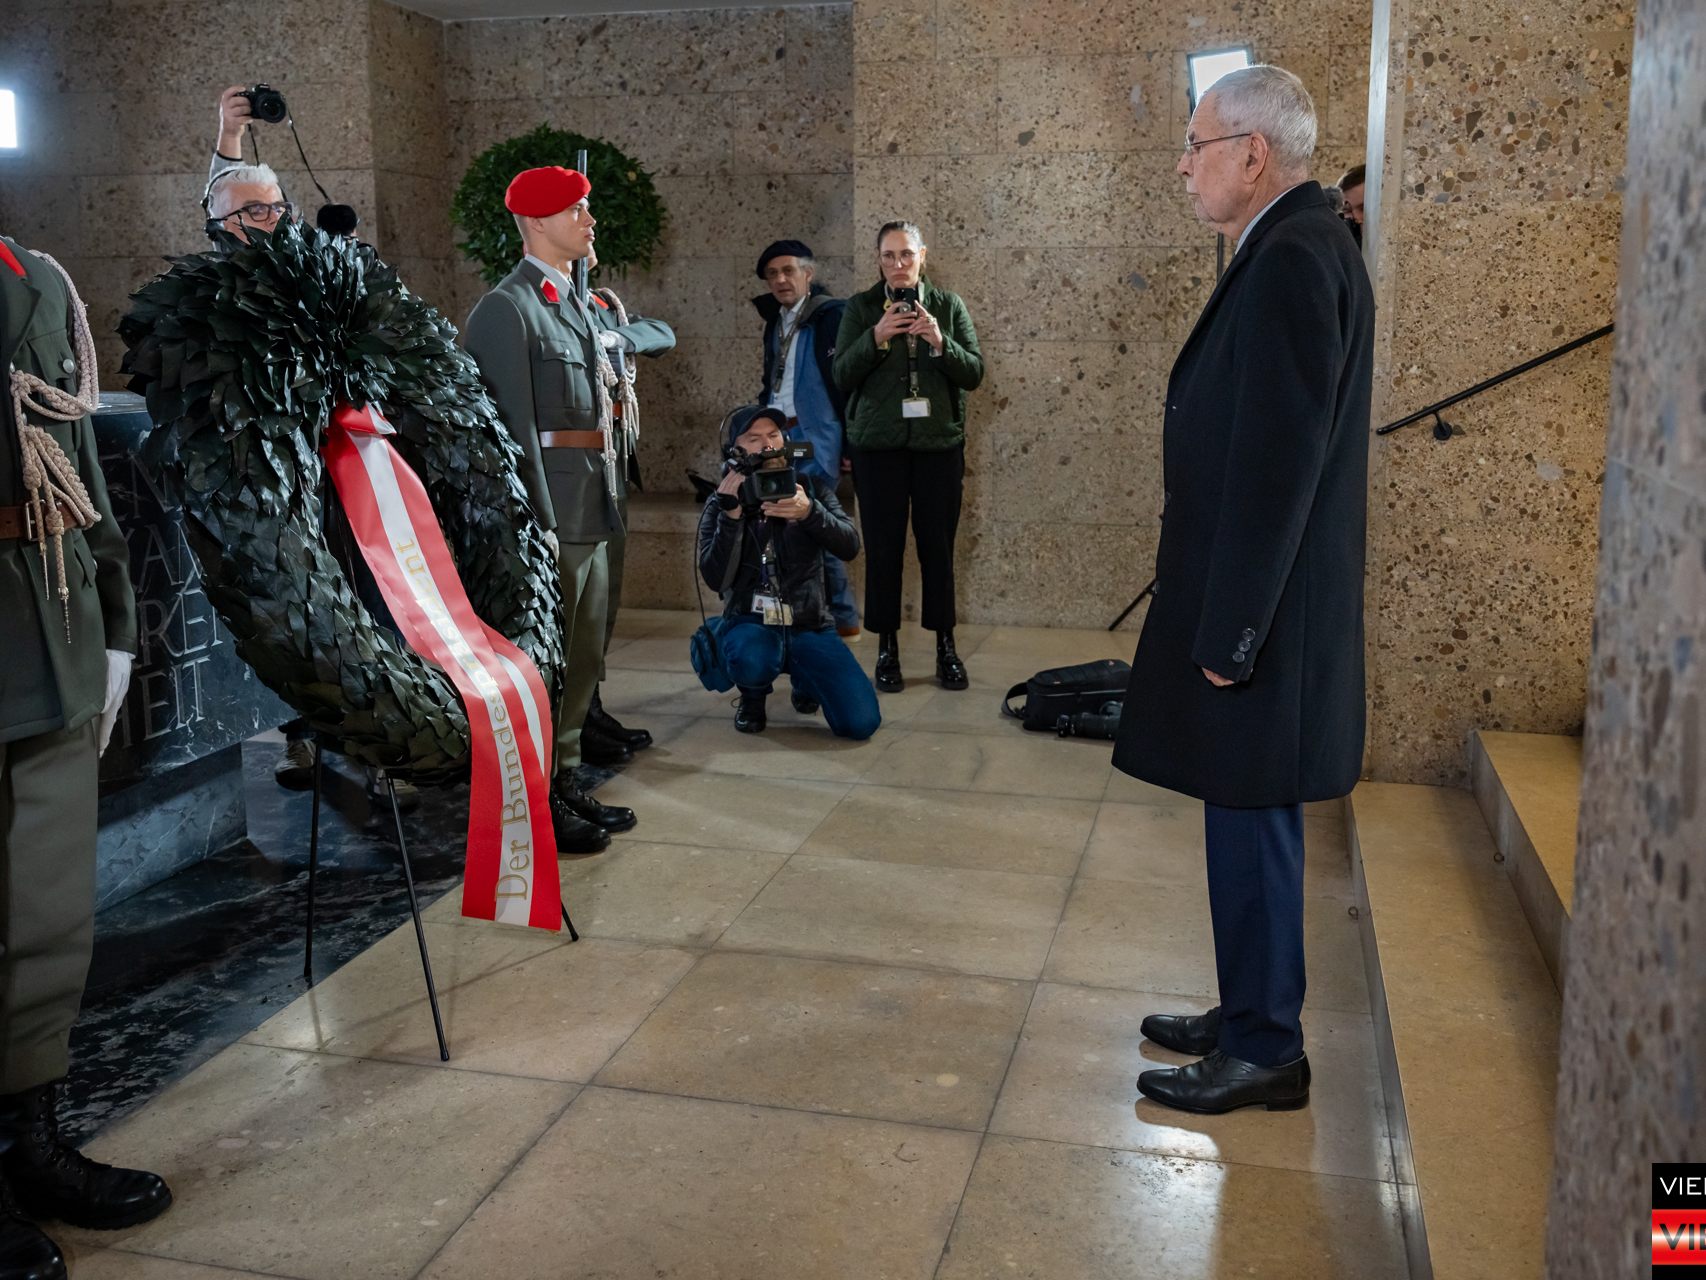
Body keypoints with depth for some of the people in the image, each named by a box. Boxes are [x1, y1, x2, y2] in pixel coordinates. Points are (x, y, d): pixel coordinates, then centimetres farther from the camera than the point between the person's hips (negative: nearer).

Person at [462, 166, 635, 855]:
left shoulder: (576, 306, 18)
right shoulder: (505, 310, -11)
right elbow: (515, 427, -17)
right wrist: (539, 525, -20)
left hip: (594, 512, 9)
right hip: (550, 511, -9)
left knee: (582, 658, 15)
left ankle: (565, 783, 28)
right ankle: (535, 802, 10)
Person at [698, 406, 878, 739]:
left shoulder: (809, 488, 4)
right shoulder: (720, 504, 1)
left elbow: (849, 547, -12)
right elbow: (716, 579, -13)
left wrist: (809, 513, -31)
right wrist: (731, 514, -24)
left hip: (810, 626, 2)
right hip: (751, 624, -2)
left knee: (861, 722, -16)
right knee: (751, 661, -39)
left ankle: (805, 680, 19)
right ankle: (754, 696, 2)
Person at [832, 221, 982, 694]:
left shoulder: (949, 305, 7)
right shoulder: (860, 308, 4)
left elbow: (974, 373, 2)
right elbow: (841, 376, -1)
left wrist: (939, 342, -15)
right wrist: (875, 338, -16)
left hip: (939, 442, 1)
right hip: (878, 444, 0)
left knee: (938, 545, 2)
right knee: (883, 547, 1)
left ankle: (945, 646, 13)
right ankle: (887, 648, 12)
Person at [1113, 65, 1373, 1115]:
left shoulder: (1292, 259, -18)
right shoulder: (1296, 249, 13)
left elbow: (1277, 464, -22)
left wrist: (1229, 632, -19)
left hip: (1261, 621, -10)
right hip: (1251, 612, 10)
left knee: (1253, 829, 2)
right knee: (1250, 827, 18)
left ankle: (1265, 1055, 18)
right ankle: (1249, 1016, 33)